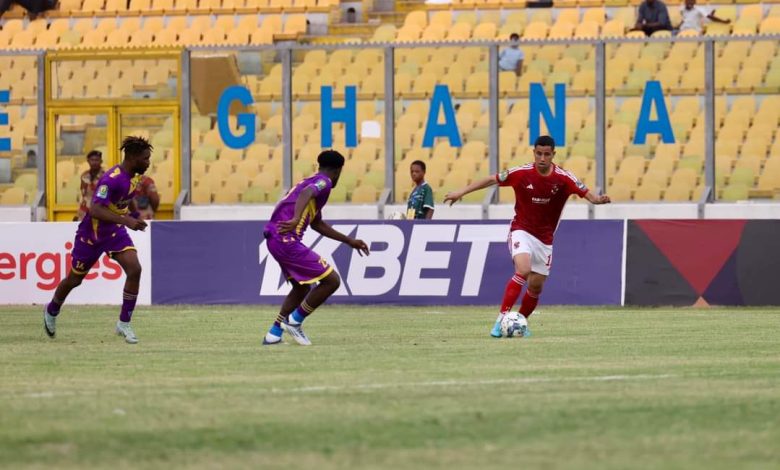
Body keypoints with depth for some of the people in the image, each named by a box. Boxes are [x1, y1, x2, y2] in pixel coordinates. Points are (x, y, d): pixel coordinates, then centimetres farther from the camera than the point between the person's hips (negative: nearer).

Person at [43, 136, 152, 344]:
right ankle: (51, 311, 44)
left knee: (134, 269, -18)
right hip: (91, 234, -6)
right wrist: (126, 220, -46)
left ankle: (124, 324, -8)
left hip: (115, 232, 6)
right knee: (74, 279, 13)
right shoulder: (112, 179, -30)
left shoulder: (133, 176, -2)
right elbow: (95, 210, -39)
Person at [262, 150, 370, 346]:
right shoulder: (323, 182, -3)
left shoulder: (311, 181, 27)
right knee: (331, 280, -5)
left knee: (302, 288, 25)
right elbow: (306, 194, -27)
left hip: (274, 240, 10)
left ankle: (274, 334, 21)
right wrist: (296, 219, -45)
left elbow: (317, 224, 37)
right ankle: (295, 321, 0)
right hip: (287, 240, -10)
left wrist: (349, 241, 41)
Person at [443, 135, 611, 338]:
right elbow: (492, 180, -4)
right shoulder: (521, 173, -12)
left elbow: (586, 193, -12)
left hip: (544, 238, 3)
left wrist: (597, 199, -35)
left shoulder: (563, 178, -10)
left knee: (536, 286, 6)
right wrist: (461, 192, -5)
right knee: (523, 270, -27)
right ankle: (501, 319, -27)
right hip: (521, 231, -3)